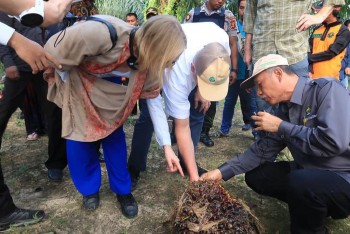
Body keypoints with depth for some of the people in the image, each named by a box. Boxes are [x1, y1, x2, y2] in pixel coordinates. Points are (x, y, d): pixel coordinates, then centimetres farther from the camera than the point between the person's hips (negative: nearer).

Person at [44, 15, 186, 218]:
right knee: (79, 132, -3)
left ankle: (122, 190, 15)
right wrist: (68, 86, -13)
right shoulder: (102, 33, -44)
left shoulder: (148, 60, -23)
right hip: (72, 75, -3)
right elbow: (54, 52, -30)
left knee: (113, 131, -2)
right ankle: (89, 189, 19)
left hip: (105, 80, 4)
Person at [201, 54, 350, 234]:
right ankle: (314, 207, 11)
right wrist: (222, 172, -3)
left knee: (300, 182, -35)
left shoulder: (326, 89, -19)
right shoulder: (284, 110, 3)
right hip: (310, 173, 7)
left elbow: (333, 142, -31)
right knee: (255, 176, 4)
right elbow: (262, 150, 5)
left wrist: (280, 127, -19)